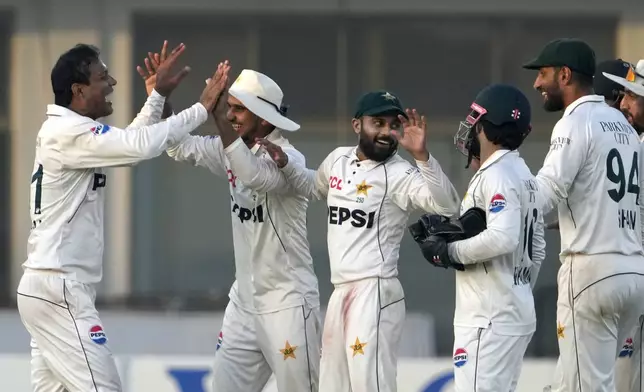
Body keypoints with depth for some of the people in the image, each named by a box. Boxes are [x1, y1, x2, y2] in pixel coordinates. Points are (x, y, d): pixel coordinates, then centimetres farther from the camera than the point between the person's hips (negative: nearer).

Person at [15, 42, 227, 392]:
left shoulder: (67, 132, 16)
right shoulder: (68, 132, -15)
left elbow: (129, 142, 25)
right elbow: (141, 146, -25)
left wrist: (159, 95, 16)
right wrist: (201, 109, -16)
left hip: (49, 287, 10)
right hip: (58, 289, -10)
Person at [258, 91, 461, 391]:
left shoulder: (399, 174, -10)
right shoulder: (338, 159, 12)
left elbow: (446, 205, -25)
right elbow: (315, 187, 35)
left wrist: (420, 155, -35)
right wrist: (285, 164, 17)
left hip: (374, 293, -8)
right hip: (340, 291, 8)